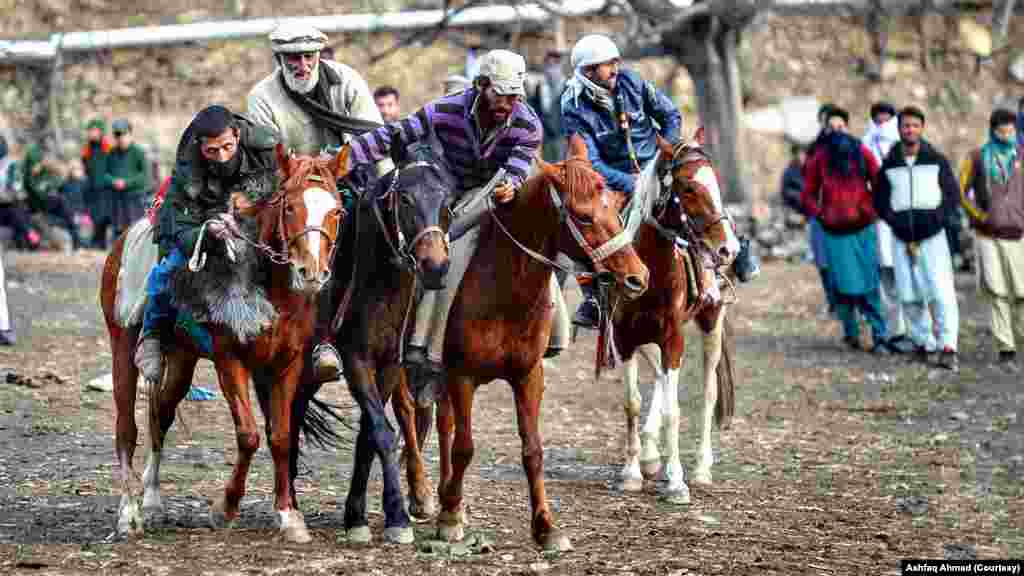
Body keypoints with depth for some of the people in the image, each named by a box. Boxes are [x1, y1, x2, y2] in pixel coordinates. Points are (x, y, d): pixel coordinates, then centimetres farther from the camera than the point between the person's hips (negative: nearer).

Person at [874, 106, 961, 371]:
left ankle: (948, 347, -18)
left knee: (942, 292, -15)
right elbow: (880, 200, 12)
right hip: (902, 239, 3)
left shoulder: (937, 160, 4)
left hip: (932, 235, -3)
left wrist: (938, 219, -10)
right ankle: (924, 342, 20)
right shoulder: (889, 165, 8)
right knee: (909, 295, 4)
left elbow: (953, 194, 5)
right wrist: (894, 220, -5)